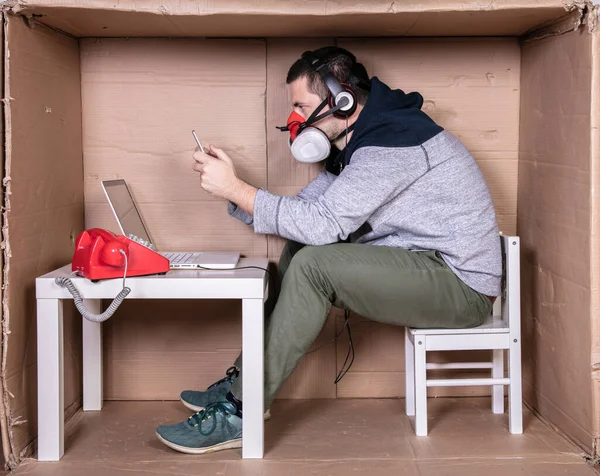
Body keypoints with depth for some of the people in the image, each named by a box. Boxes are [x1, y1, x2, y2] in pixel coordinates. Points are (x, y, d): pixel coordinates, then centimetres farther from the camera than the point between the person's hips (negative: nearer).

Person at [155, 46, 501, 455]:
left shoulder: (392, 141, -19)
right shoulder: (357, 146, 13)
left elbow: (324, 222, -26)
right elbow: (305, 208, 10)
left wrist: (237, 188, -20)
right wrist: (233, 191, -3)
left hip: (462, 285, -10)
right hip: (422, 267, 10)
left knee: (313, 265, -23)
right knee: (300, 249, 6)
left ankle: (240, 412, -16)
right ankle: (246, 381, 7)